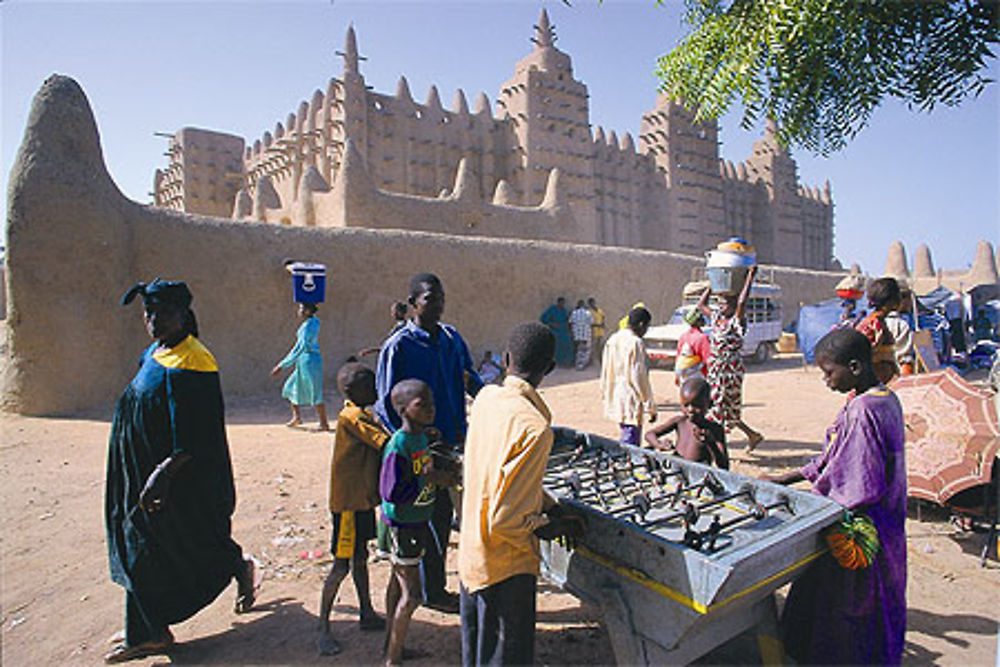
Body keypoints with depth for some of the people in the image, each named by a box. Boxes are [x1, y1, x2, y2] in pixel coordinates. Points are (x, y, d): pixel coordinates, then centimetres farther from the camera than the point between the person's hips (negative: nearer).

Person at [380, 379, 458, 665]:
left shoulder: (423, 437, 0)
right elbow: (390, 492, -27)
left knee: (398, 582, 21)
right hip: (402, 524, -8)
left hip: (419, 520, 9)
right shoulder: (397, 446, -26)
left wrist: (441, 475, 0)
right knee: (411, 594, 0)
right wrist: (431, 479, -24)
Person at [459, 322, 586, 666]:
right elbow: (505, 519, -27)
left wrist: (553, 508, 6)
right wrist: (550, 527, -9)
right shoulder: (534, 428, -30)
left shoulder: (486, 397, -6)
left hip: (470, 554, 7)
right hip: (506, 568, -7)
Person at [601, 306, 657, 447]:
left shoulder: (613, 339, 9)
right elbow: (640, 378, -17)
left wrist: (606, 395, 24)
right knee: (630, 444, -3)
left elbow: (605, 371, 15)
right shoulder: (636, 343, -16)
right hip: (631, 402, -9)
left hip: (614, 400, 9)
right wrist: (651, 407, -11)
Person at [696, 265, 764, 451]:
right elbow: (701, 305, 21)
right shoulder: (716, 318, 9)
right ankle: (753, 435, 31)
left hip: (731, 371, -8)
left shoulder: (736, 322, -12)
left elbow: (741, 302, -29)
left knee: (720, 409, -3)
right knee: (727, 410, 15)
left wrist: (750, 276, -24)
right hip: (715, 371, 8)